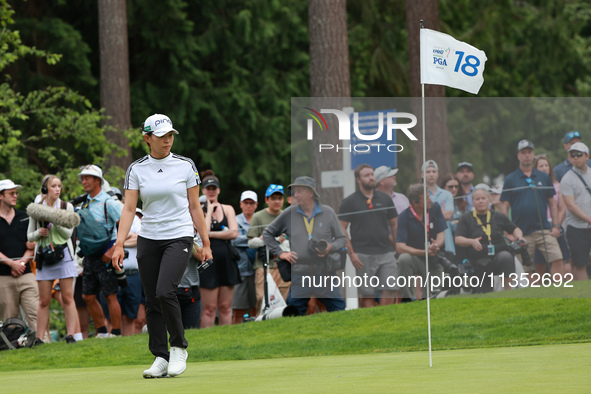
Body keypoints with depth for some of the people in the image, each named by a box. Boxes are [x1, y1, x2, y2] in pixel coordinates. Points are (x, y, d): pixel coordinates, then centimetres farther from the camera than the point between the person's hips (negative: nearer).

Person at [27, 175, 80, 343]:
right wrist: (39, 233, -8)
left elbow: (68, 233, -1)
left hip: (64, 255, -1)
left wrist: (55, 222, -17)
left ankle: (71, 334, -8)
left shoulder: (67, 207, 6)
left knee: (68, 298, -6)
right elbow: (29, 236, 13)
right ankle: (40, 337, 1)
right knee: (44, 301, 0)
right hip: (44, 257, 1)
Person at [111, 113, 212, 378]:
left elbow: (195, 207, 5)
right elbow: (129, 208, -3)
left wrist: (206, 243, 3)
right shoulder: (136, 169, 2)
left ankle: (179, 347, -2)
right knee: (152, 301, 2)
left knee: (165, 292, -20)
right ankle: (160, 358, 10)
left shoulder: (185, 166, 0)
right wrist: (119, 244, -13)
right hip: (148, 239, 3)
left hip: (179, 237, -3)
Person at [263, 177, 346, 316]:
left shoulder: (327, 213, 6)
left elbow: (342, 239, 13)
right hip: (300, 276, 0)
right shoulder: (289, 214, 7)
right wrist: (280, 252, 7)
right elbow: (268, 233, 18)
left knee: (339, 311, -4)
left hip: (325, 273, 0)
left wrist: (331, 247, -8)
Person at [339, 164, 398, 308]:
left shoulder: (385, 199, 12)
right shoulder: (349, 202, 2)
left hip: (386, 252, 3)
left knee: (390, 291, -6)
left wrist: (398, 248, 9)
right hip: (363, 256, -3)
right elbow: (342, 228, -1)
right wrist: (351, 253, -8)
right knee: (367, 295, -1)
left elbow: (394, 225, 17)